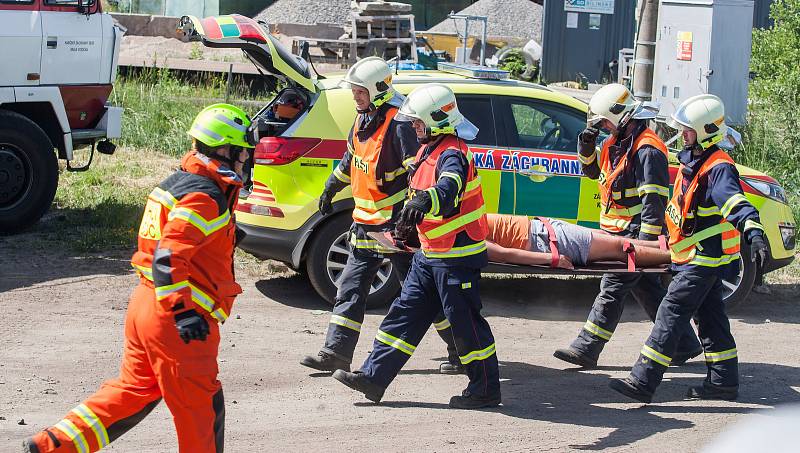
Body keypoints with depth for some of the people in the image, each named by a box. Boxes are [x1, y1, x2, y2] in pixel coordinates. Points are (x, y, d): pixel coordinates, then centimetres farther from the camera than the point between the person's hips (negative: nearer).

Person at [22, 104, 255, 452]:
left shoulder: (182, 183, 15)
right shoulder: (204, 197, -18)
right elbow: (168, 256, -27)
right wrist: (182, 311, -30)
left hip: (145, 304, 10)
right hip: (174, 320, -10)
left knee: (134, 389, 16)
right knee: (200, 407, 4)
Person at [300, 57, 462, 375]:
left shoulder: (398, 125, -17)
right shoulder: (363, 120, 11)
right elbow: (350, 160, 28)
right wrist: (330, 189, 38)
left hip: (396, 226, -9)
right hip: (366, 225, 9)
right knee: (350, 289, 7)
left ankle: (462, 352, 8)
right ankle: (335, 354, 12)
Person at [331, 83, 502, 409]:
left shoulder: (452, 154, -21)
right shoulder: (430, 149, 11)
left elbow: (449, 188, -43)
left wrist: (425, 201, -62)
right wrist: (409, 227, 27)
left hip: (456, 256, -10)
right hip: (429, 254, 10)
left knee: (465, 322, -1)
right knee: (405, 313, 11)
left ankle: (486, 389, 11)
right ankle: (373, 377, 15)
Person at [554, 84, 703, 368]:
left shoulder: (647, 150, -17)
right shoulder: (617, 143, 14)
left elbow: (655, 198, -21)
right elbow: (592, 170, 28)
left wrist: (647, 239, -25)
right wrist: (587, 145, 8)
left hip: (637, 232, -10)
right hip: (621, 233, 10)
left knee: (612, 288, -8)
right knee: (647, 290, 14)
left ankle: (585, 349, -6)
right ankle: (685, 345, 23)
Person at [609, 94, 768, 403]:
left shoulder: (718, 167, -18)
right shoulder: (690, 160, 12)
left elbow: (735, 202, -34)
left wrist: (754, 233, -50)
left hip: (706, 256, -10)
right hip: (698, 257, 10)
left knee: (672, 313, -13)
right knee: (709, 316, 15)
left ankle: (643, 381, -15)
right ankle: (724, 381, 23)